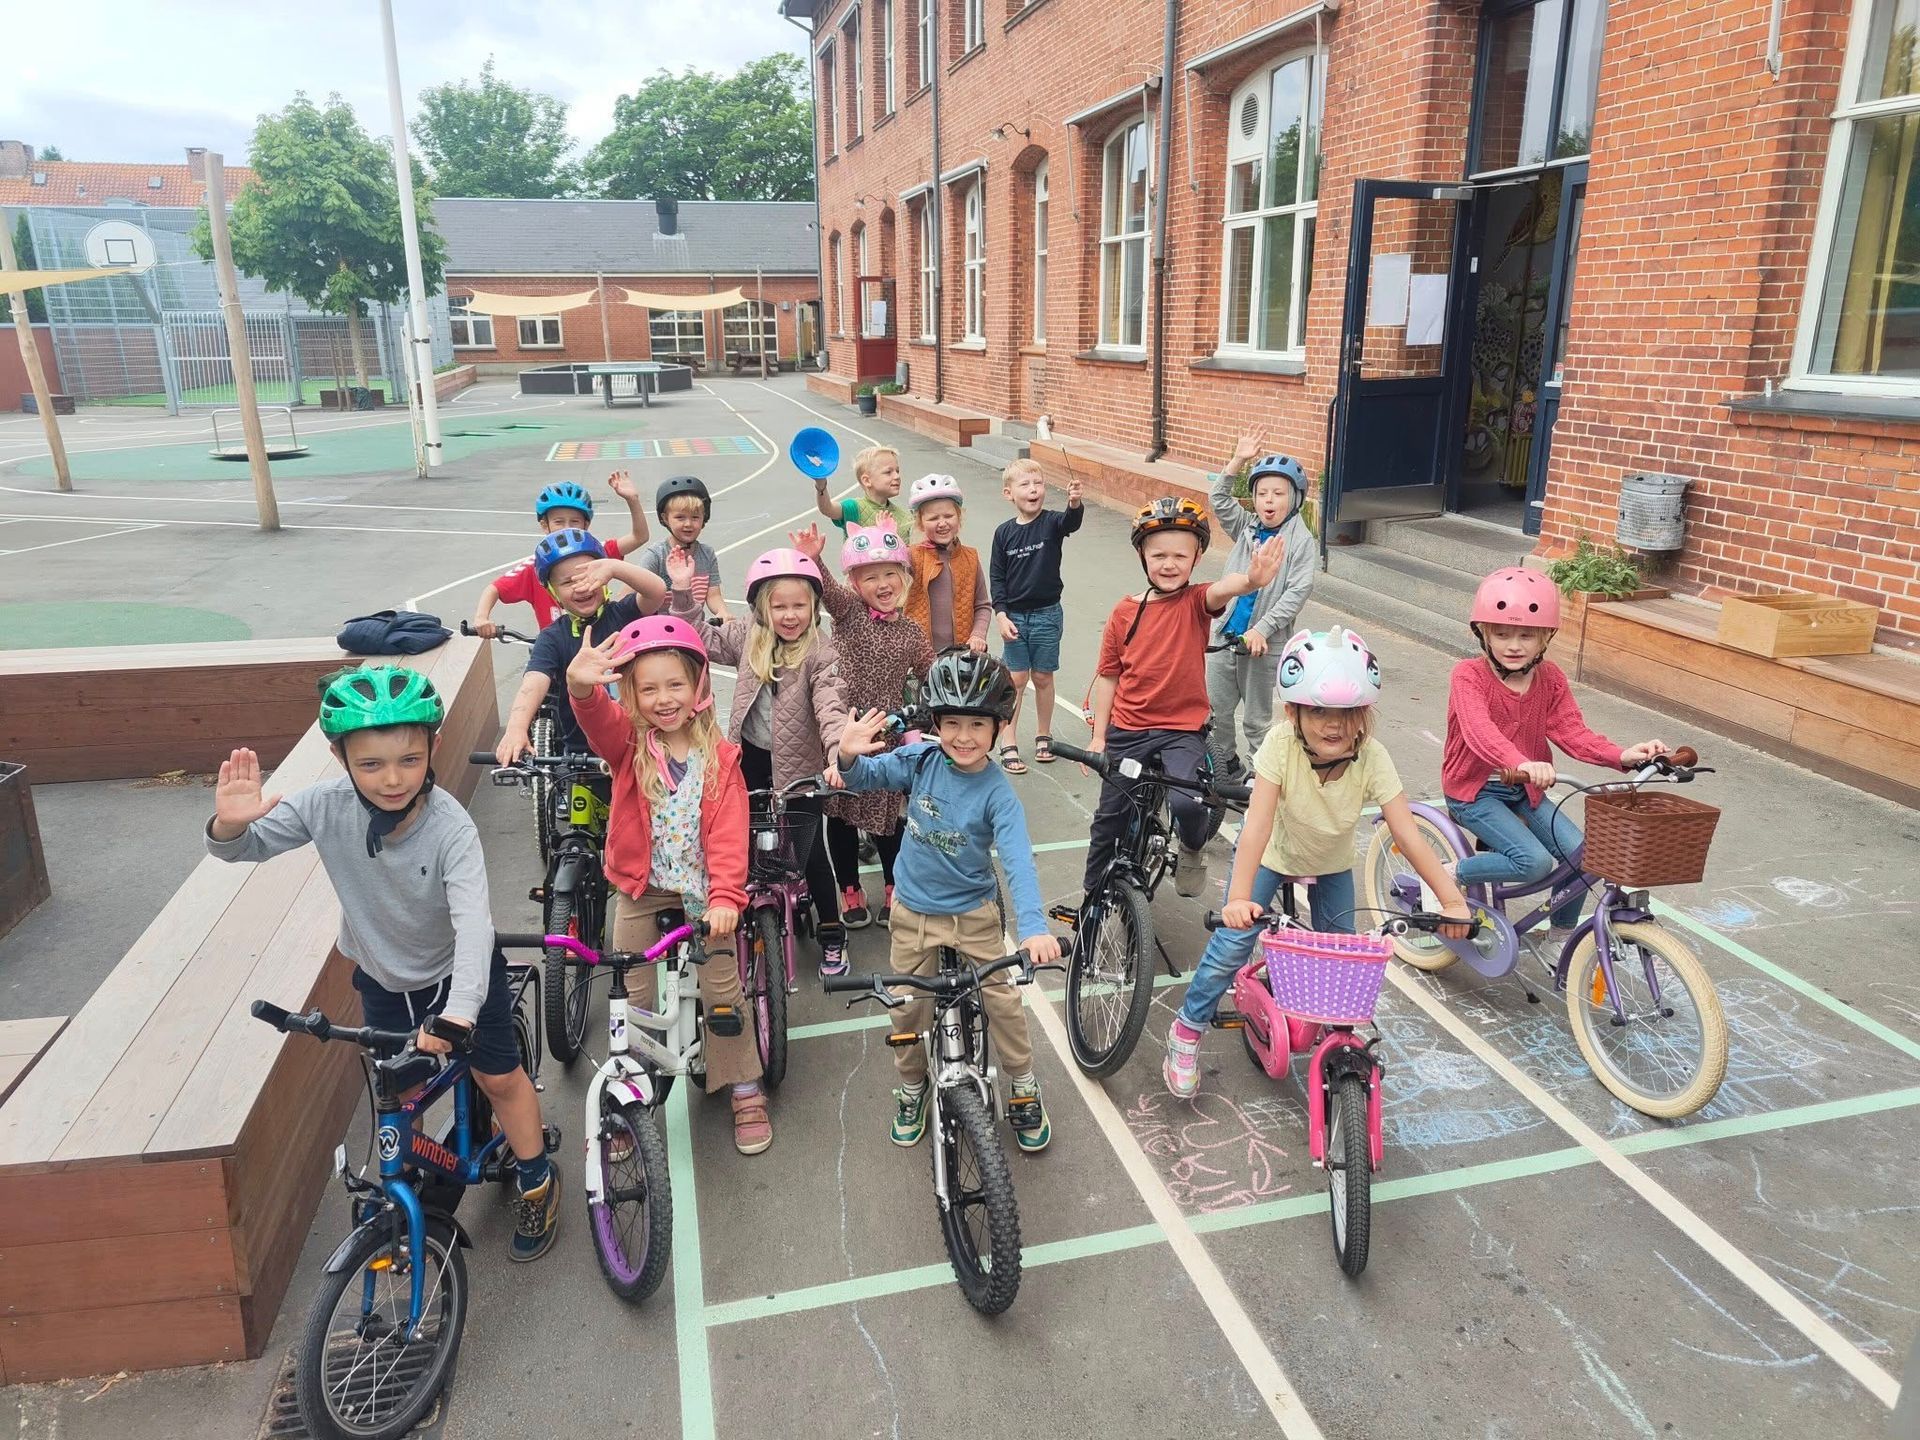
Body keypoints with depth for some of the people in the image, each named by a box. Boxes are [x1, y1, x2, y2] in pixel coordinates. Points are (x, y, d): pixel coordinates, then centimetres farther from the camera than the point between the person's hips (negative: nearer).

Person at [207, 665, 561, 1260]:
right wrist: (230, 825, -36)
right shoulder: (325, 806, -24)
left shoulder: (450, 827, -34)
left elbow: (474, 925, -43)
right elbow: (248, 847, -10)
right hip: (382, 974, 3)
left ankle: (537, 1182, 31)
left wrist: (458, 1014, -57)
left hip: (459, 969, -3)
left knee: (499, 1078, 7)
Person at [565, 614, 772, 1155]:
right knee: (631, 1001, 8)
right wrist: (581, 686, -57)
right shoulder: (627, 742, -9)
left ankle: (746, 1094, 21)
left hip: (701, 892, 0)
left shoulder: (718, 755, -9)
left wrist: (725, 897, -28)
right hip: (640, 891, 1)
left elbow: (729, 833, -15)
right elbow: (596, 719, -33)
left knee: (722, 990, 4)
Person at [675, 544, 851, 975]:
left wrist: (838, 753, -45)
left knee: (810, 848, 3)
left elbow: (831, 706, -27)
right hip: (750, 756, 4)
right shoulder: (747, 635, -3)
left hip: (798, 763, -4)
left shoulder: (820, 653, -17)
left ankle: (832, 934, 19)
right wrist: (683, 592, -9)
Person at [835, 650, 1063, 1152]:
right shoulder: (922, 761, -14)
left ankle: (1024, 1090, 27)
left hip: (974, 912, -2)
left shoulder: (997, 791, -21)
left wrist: (1033, 927, -43)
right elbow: (866, 775, -6)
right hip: (914, 911, 2)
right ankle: (911, 1088, 37)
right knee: (910, 1006, 12)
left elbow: (1018, 861, -29)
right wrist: (849, 755, -31)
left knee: (1002, 999, 4)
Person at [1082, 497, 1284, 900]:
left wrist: (1250, 580, -57)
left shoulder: (1196, 603, -8)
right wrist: (1098, 736, 4)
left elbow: (1222, 589, -33)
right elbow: (1108, 676, 4)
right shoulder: (1125, 612, -3)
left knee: (1186, 802, -27)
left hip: (1182, 730, -2)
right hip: (1127, 731, 3)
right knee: (1110, 818, 14)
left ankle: (1193, 850, 8)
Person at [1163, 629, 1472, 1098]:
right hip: (1271, 853, -2)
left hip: (1332, 863, 3)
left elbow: (1407, 835, -29)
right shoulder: (1281, 744, -35)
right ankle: (1188, 1029, 10)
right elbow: (1257, 825, -41)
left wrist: (1451, 898, -37)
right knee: (1233, 941, -11)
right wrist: (1238, 897, -52)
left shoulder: (1372, 758, -29)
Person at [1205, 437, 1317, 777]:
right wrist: (1238, 461, -11)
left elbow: (1297, 592, -15)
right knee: (1213, 708, 12)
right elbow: (1218, 498, 1)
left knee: (1257, 719, 8)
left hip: (1263, 643, -5)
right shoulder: (1247, 528, 6)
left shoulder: (1300, 541, -10)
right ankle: (1225, 764, 31)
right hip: (1225, 636, 5)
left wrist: (1262, 629, -20)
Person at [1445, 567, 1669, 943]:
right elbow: (1479, 730, -35)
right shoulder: (1469, 676, -18)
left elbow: (1571, 731, -6)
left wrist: (1621, 756, -25)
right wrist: (1520, 763, -54)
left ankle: (1560, 939, 15)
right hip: (1474, 790, -6)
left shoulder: (1551, 679, 0)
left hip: (1524, 790, 6)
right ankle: (1448, 876, -5)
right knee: (1534, 862, -25)